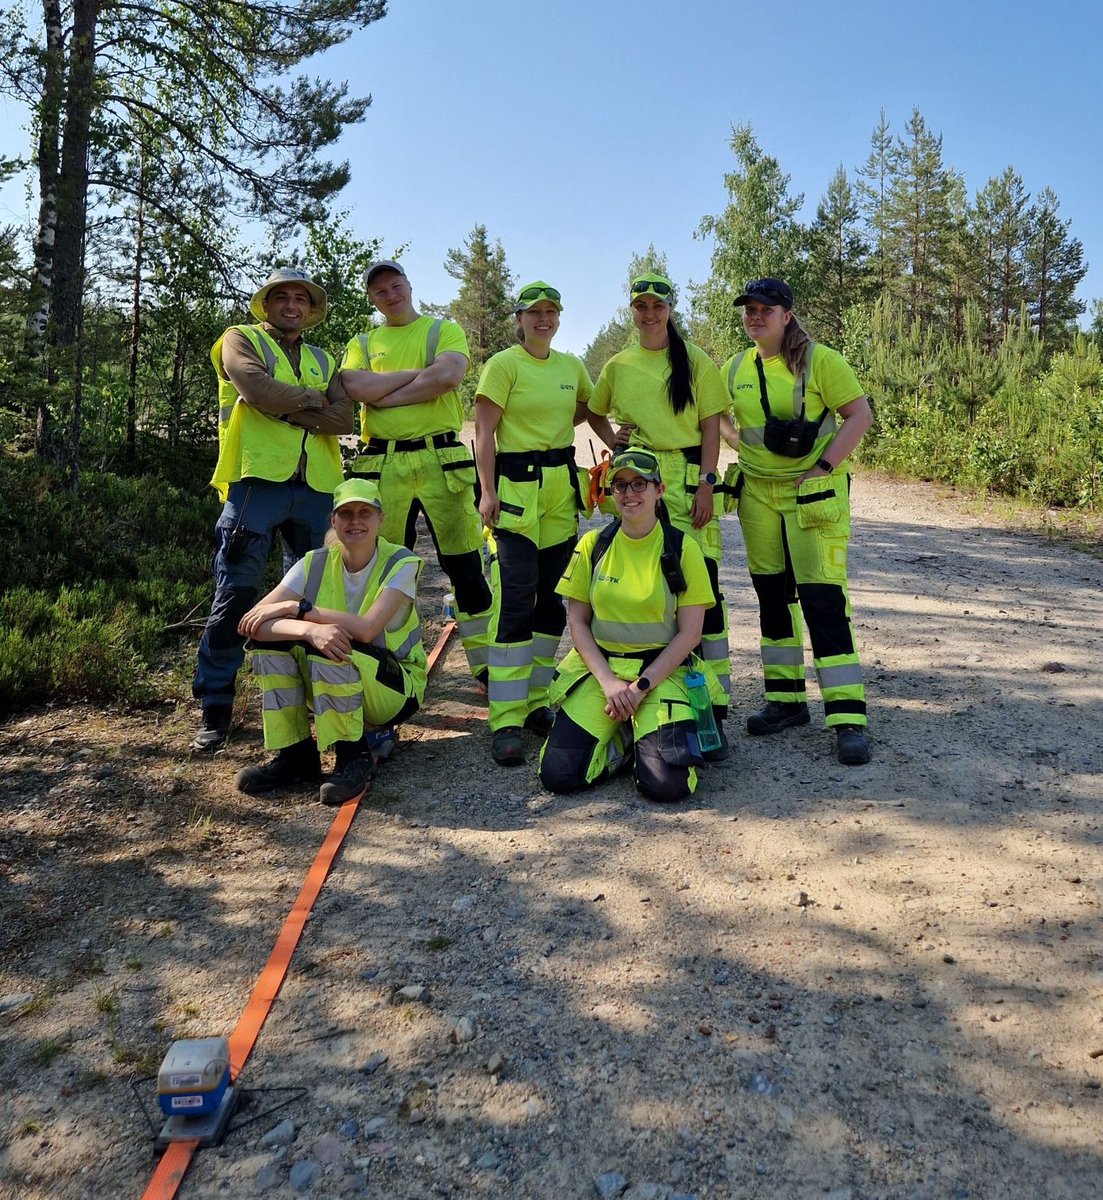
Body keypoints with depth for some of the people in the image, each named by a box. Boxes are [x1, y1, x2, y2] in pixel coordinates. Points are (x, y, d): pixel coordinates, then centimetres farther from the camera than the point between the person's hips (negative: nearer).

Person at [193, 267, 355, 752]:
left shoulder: (324, 360, 21)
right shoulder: (241, 340, 9)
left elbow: (344, 417, 1)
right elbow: (258, 390, -13)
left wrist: (285, 408, -9)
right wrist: (312, 401, 0)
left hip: (315, 488, 5)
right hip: (256, 481, -4)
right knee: (236, 593, -7)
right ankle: (214, 703, 1)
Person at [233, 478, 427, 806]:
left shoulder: (400, 563, -14)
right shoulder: (316, 563, -5)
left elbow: (367, 628, -31)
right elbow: (254, 623, -18)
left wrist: (296, 608, -23)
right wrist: (310, 629, -38)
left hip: (395, 687, -5)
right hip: (329, 690, 5)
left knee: (329, 650, -33)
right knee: (269, 634, -17)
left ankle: (356, 756, -14)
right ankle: (295, 755, -9)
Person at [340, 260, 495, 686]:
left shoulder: (444, 331, 10)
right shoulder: (363, 343, 17)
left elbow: (447, 376, -11)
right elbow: (355, 388, -4)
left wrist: (383, 394, -7)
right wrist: (419, 372, -4)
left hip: (441, 458, -2)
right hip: (382, 463, 2)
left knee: (465, 566, -1)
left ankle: (485, 662, 8)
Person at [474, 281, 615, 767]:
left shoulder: (572, 366, 13)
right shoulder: (503, 364, -4)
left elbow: (588, 409, 30)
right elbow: (484, 431, -8)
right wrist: (488, 490, -17)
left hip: (562, 487, 6)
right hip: (517, 486, -6)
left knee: (553, 596, 8)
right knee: (517, 598, -11)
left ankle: (536, 702, 19)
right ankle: (506, 720, -8)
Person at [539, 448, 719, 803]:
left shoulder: (682, 548, -4)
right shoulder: (593, 544, 2)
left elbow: (689, 634, -5)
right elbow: (577, 622, 4)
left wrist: (640, 687, -13)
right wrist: (608, 681, -9)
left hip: (662, 671, -2)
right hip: (599, 667, 2)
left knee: (667, 784, -22)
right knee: (558, 774, -15)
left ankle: (646, 734, 11)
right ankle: (621, 739, 13)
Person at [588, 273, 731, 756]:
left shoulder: (695, 361, 5)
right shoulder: (618, 366, 13)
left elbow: (710, 426, 1)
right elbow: (596, 413, 27)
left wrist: (706, 483, -10)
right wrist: (615, 439, 6)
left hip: (686, 477, -3)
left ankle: (714, 705, -6)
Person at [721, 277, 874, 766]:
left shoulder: (819, 360, -8)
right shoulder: (735, 368, 7)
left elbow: (860, 414, -9)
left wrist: (823, 467, -16)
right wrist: (742, 444, 4)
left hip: (814, 493, -5)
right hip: (758, 493, 6)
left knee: (822, 597, -11)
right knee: (772, 596, 10)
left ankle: (848, 718, -6)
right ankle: (785, 700, 24)